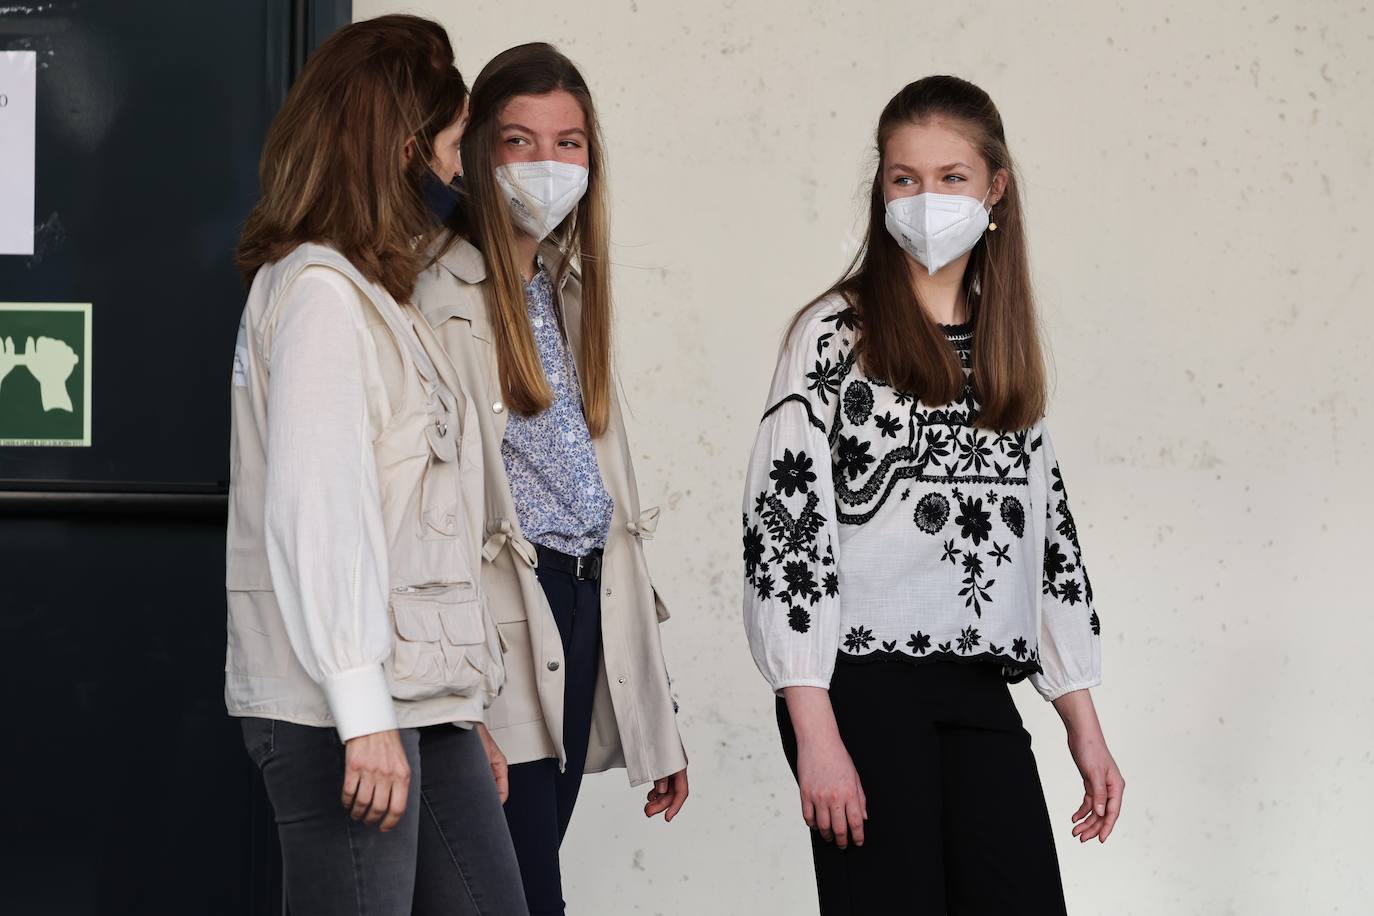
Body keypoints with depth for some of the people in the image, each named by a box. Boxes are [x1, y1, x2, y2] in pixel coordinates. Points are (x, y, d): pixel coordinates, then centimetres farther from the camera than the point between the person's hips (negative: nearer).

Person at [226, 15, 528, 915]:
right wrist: (364, 711, -22)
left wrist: (465, 713, 16)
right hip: (347, 712, -9)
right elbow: (315, 511, -17)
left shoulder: (379, 298, 21)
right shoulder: (318, 291, -9)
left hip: (421, 702, 9)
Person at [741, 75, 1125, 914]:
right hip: (863, 684, -5)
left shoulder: (1003, 348, 15)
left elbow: (1050, 531, 18)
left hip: (981, 692, 5)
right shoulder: (836, 335, -2)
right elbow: (782, 522, -8)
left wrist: (1086, 728, 13)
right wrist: (815, 733, -15)